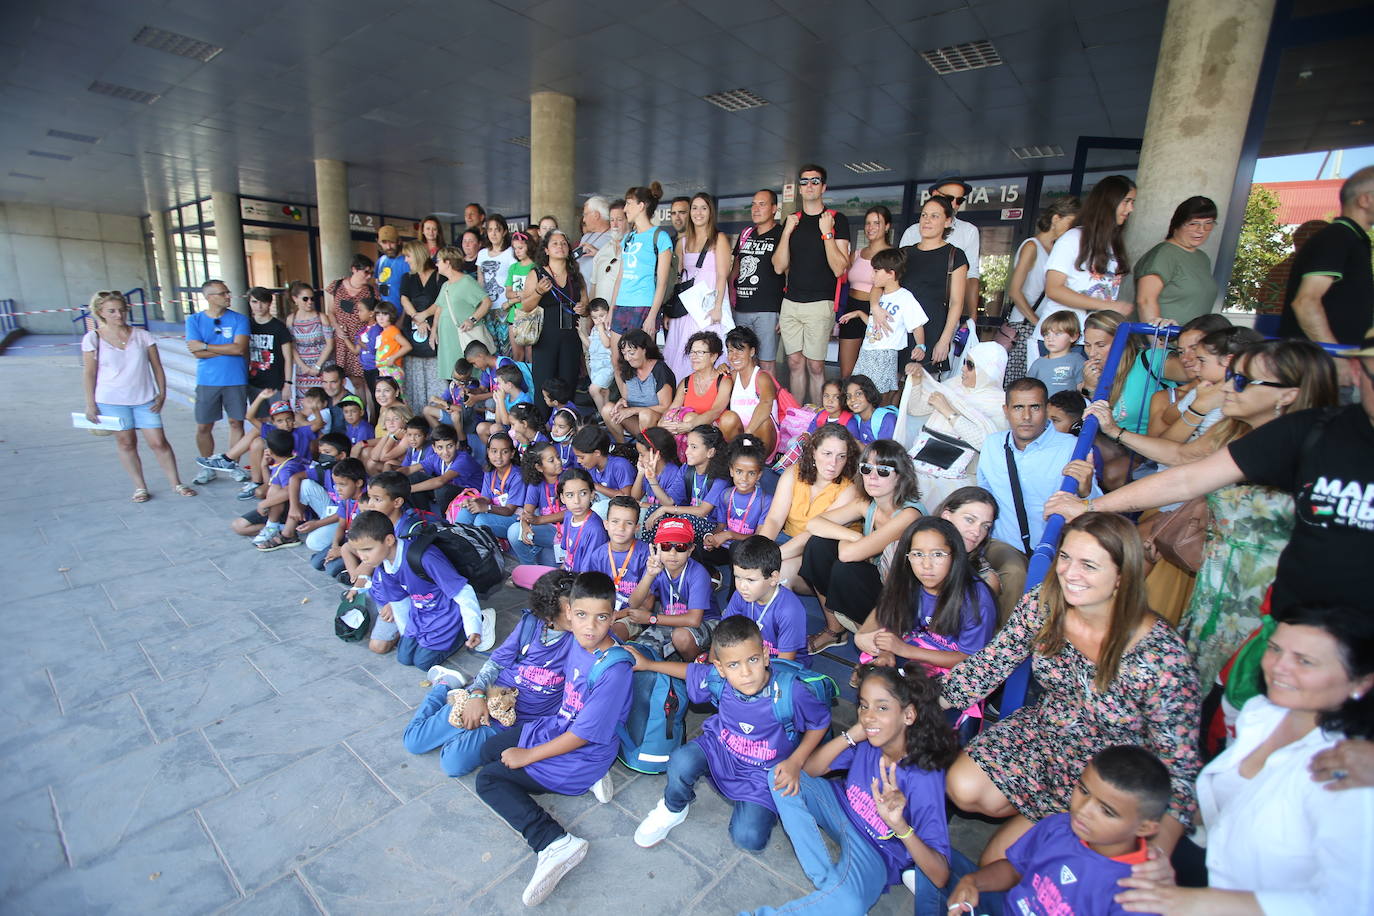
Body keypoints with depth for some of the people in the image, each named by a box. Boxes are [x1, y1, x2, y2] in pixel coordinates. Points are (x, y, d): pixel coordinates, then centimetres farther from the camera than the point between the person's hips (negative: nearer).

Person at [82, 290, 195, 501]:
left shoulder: (142, 335, 0)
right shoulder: (93, 338, -2)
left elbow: (157, 367, 4)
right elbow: (89, 373, 1)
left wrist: (162, 394, -3)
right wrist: (90, 404, 0)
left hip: (145, 399, 0)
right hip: (111, 401, 0)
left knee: (158, 442, -1)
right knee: (126, 443, 8)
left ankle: (176, 483, 10)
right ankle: (140, 487, 18)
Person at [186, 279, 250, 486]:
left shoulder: (239, 319, 1)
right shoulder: (194, 320, 3)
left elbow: (240, 348, -13)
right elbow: (197, 352, -8)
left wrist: (206, 346, -9)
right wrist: (229, 349, -11)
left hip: (236, 381, -1)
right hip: (207, 381, 1)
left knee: (236, 423, 6)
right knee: (203, 427, 5)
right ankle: (207, 467, 20)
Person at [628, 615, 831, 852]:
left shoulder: (790, 691, -31)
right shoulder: (718, 680, -20)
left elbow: (820, 722, -11)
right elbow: (692, 670, 3)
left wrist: (796, 762, -18)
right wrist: (648, 664, 6)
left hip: (763, 772, -1)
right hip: (720, 749, 2)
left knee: (749, 839, -19)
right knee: (681, 762, -29)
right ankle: (673, 810, 6)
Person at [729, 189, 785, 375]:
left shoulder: (782, 235, -2)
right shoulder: (746, 234, 16)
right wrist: (731, 300, 14)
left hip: (767, 311, -6)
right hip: (741, 309, 6)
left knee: (766, 363, -2)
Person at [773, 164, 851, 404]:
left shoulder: (837, 220, -1)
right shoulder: (792, 221, 13)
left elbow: (839, 269, -9)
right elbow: (779, 267, 6)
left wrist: (826, 233, -15)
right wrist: (787, 232, -4)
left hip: (820, 303, -4)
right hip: (790, 302, 4)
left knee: (815, 365, -2)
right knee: (795, 362, 8)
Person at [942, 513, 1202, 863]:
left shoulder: (1161, 655, -28)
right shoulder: (1042, 604, -17)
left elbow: (1177, 766, -19)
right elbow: (990, 664, -6)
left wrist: (1156, 852, -31)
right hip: (1041, 735, 5)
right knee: (963, 788, -13)